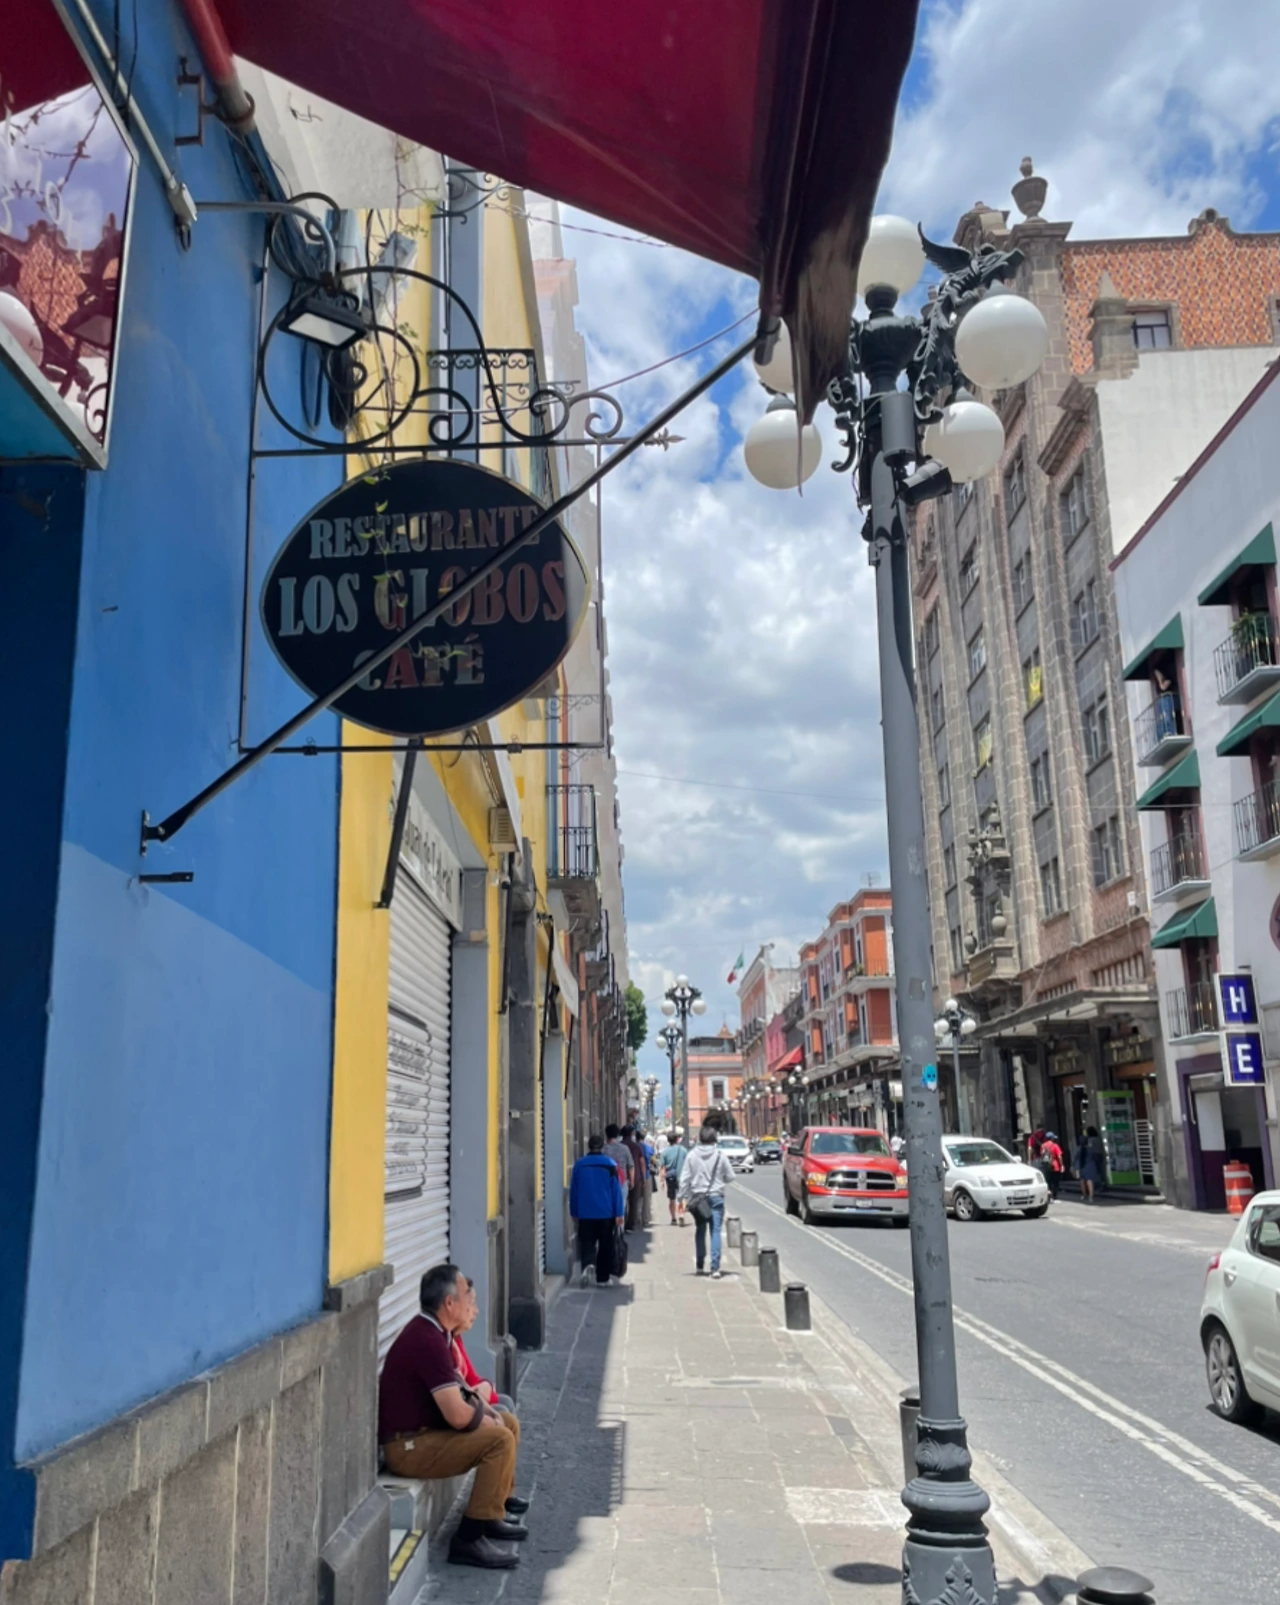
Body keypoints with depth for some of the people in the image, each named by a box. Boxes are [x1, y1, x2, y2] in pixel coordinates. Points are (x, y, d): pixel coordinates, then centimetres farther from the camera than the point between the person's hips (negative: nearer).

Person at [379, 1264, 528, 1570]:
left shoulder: (429, 1332, 8)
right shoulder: (428, 1341, -25)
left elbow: (456, 1387, 20)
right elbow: (458, 1416, -27)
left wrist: (484, 1409, 3)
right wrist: (486, 1419, -7)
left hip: (423, 1430, 11)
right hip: (408, 1446, -11)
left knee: (509, 1424, 15)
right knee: (500, 1440, -22)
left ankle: (495, 1511, 26)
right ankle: (469, 1539, -16)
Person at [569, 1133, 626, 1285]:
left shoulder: (579, 1164, 0)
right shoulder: (610, 1164, -5)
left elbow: (573, 1191, 5)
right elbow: (616, 1190, -5)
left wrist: (574, 1213, 14)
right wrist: (619, 1213, -1)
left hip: (585, 1214, 1)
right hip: (606, 1213, -1)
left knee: (587, 1243, 6)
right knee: (605, 1246, 11)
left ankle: (586, 1265, -22)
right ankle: (602, 1278, 13)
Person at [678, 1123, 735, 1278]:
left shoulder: (692, 1155, -4)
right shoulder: (720, 1155, -8)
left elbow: (685, 1178, -3)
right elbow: (730, 1176, -2)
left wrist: (683, 1197, 3)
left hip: (697, 1197, 2)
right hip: (716, 1197, -2)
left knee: (700, 1231, 14)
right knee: (715, 1232, 0)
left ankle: (700, 1266, 21)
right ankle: (715, 1268, -6)